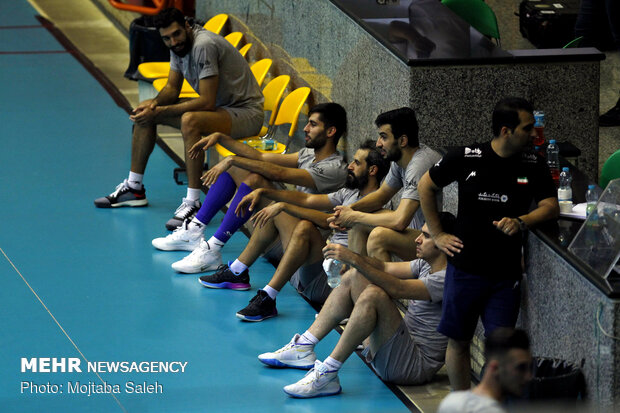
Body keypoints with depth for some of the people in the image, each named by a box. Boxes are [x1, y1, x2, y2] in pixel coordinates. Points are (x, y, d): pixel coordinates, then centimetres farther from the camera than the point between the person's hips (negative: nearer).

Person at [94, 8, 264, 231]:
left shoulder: (203, 46, -28)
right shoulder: (179, 46, 0)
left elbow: (207, 102, -30)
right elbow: (172, 88, 12)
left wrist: (160, 111, -27)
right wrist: (155, 102, -12)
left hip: (246, 112, -10)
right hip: (218, 106, 10)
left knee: (189, 120, -39)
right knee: (144, 112, 8)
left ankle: (193, 202, -32)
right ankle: (134, 187, 18)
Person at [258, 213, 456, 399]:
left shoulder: (447, 279, -17)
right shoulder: (425, 265, 13)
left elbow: (397, 289, -26)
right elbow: (385, 268, 10)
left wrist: (355, 260, -30)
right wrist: (349, 256, -8)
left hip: (415, 365, -10)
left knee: (373, 294, -31)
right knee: (353, 277, 8)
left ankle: (328, 372, -28)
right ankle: (303, 347, 4)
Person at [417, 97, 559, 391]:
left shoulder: (534, 165, 0)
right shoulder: (465, 158, -6)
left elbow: (551, 206, 0)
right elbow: (426, 187, 6)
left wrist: (521, 221, -19)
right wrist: (437, 235, 4)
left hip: (506, 274, 1)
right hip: (465, 267, -1)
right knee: (459, 341, 7)